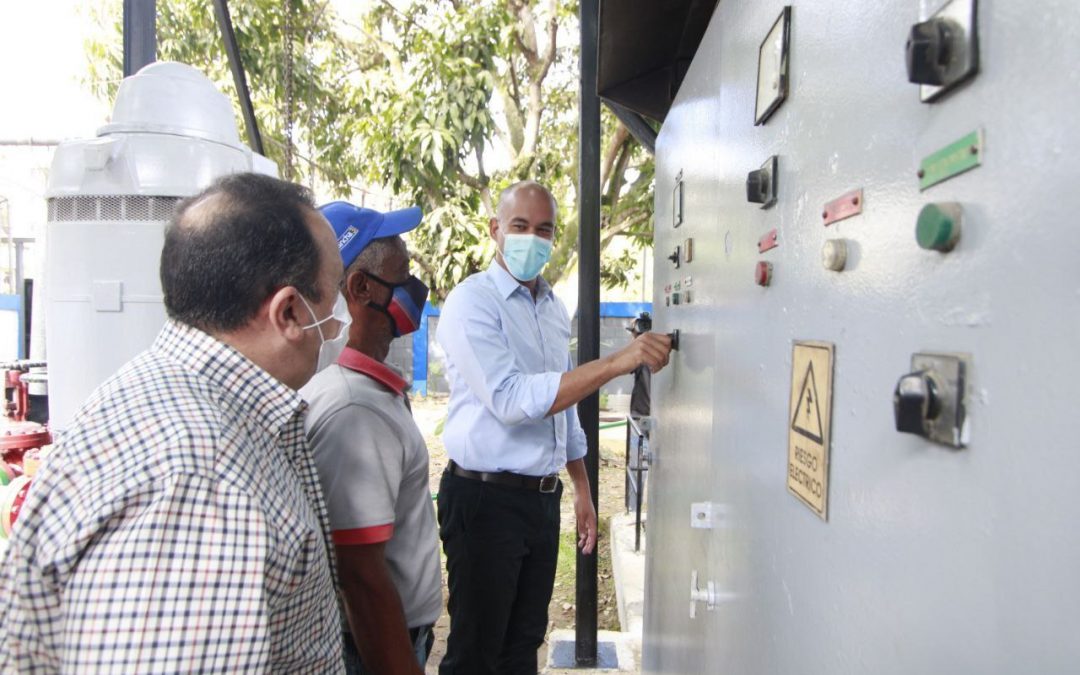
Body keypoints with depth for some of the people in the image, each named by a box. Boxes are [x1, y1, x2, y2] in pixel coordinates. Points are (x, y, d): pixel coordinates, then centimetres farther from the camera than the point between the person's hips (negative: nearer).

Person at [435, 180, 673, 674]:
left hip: (543, 498, 7)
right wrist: (617, 362, -29)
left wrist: (582, 489, 19)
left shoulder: (554, 308, 11)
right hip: (486, 497, -7)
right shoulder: (472, 302, -13)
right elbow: (511, 400, -25)